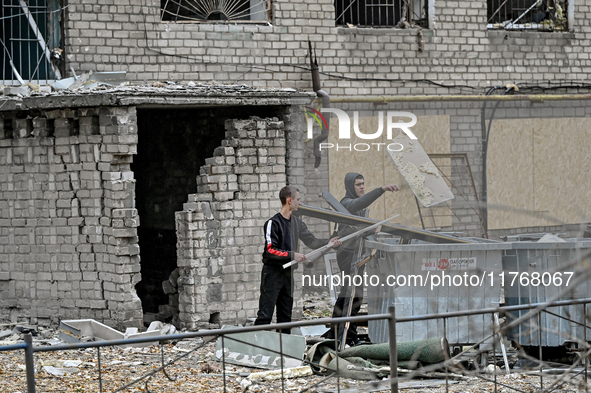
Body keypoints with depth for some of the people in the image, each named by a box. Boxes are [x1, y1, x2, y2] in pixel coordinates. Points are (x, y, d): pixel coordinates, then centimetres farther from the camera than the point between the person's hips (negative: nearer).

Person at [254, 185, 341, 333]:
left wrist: (328, 243, 1)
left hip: (288, 273, 8)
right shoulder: (273, 223, -12)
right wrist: (292, 255, -24)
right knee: (265, 315, -10)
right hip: (272, 272, -8)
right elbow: (271, 250, -19)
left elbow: (311, 241, 15)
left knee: (285, 315, 11)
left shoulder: (297, 223, 10)